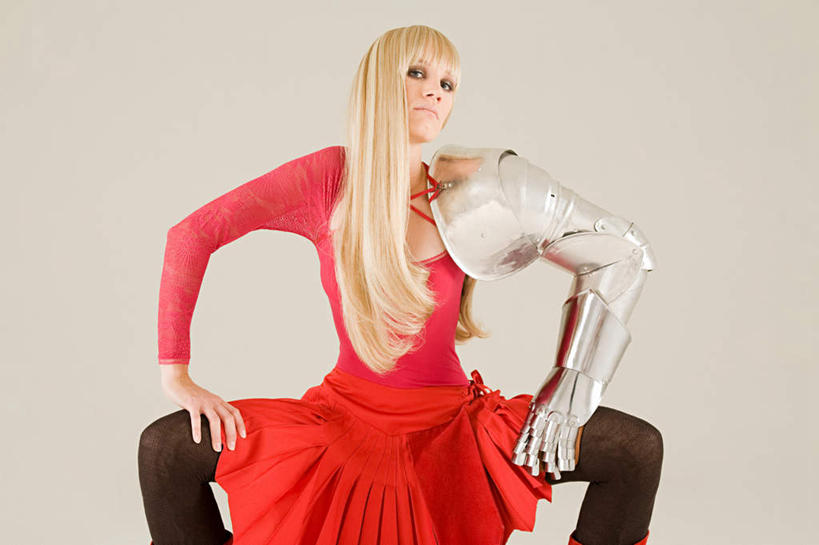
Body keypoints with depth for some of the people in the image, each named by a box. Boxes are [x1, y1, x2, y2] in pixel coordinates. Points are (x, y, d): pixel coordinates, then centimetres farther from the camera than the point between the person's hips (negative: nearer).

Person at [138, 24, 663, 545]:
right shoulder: (330, 176, -11)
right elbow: (192, 234, -10)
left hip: (453, 424, 1)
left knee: (640, 449, -14)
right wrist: (176, 373, -13)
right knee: (165, 448, -17)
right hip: (347, 415, -1)